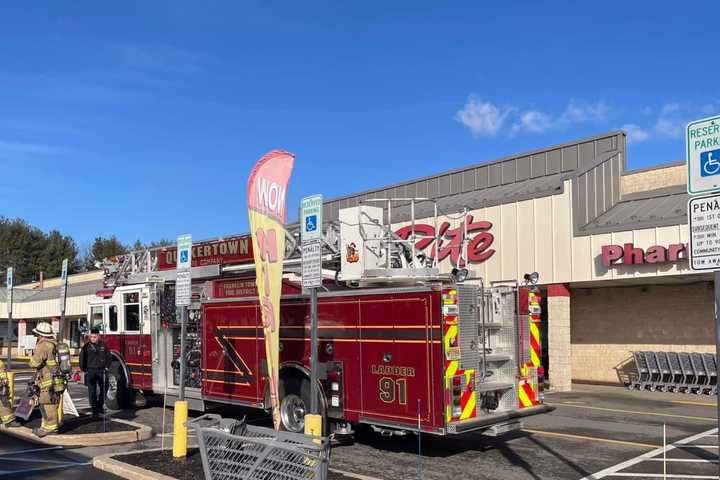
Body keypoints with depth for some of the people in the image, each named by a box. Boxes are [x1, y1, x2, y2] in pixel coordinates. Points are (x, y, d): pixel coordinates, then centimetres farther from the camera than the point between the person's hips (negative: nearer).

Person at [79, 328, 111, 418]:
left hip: (102, 371, 2)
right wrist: (84, 370, 0)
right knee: (92, 392, -2)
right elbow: (82, 359, 4)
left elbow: (109, 357, 10)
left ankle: (100, 405, 27)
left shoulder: (103, 345, 3)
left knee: (103, 390, 6)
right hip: (90, 371, -2)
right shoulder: (86, 346, -1)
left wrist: (106, 367, 2)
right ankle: (95, 411, 2)